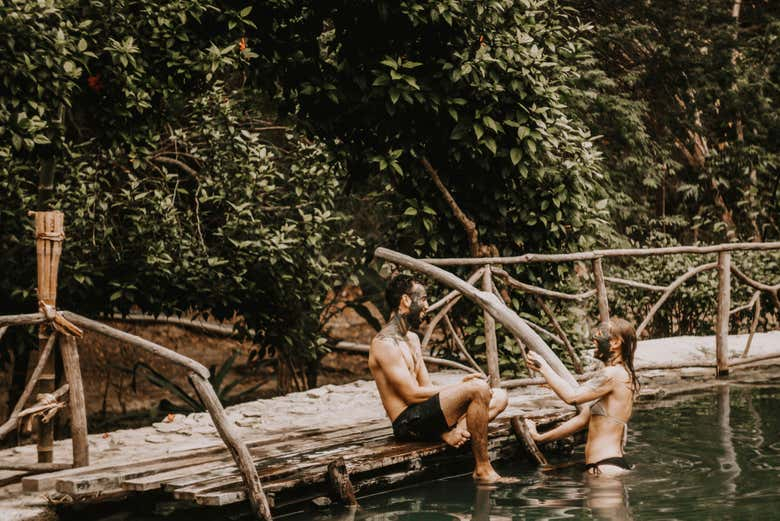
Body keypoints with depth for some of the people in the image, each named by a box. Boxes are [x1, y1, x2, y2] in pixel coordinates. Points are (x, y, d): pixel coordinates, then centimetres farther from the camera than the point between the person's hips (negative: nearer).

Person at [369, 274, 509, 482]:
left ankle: (457, 429, -19)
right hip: (409, 423, -10)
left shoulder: (412, 339, 21)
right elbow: (412, 394, -17)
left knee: (499, 397, 7)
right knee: (478, 389, -25)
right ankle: (483, 470, -20)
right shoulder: (385, 344, -11)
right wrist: (459, 386, -10)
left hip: (427, 418, 10)